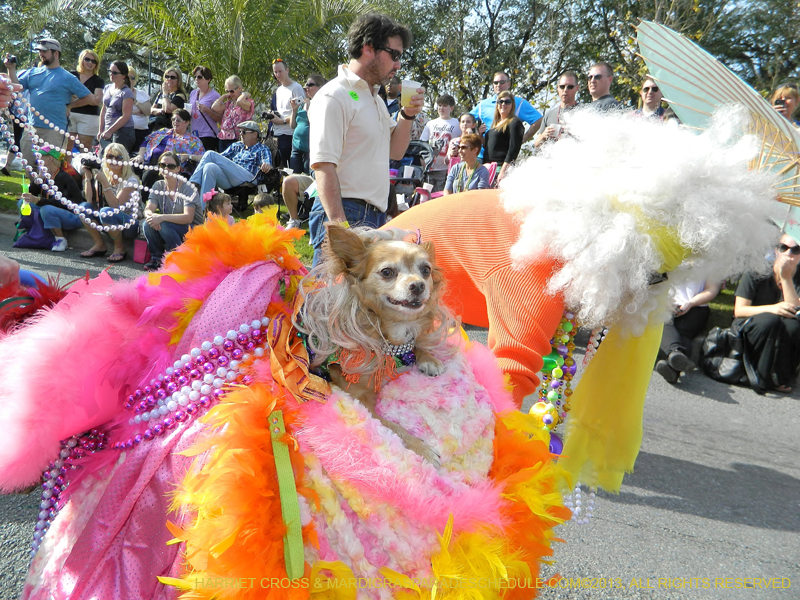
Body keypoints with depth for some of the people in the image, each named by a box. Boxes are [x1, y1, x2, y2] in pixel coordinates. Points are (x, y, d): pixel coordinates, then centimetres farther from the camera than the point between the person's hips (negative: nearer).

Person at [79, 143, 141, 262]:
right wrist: (88, 176, -13)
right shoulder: (103, 176, 5)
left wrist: (105, 182, -29)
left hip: (130, 223, -6)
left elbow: (115, 205, -23)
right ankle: (100, 245, -1)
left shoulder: (130, 180, -12)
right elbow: (90, 200, -7)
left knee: (106, 212, -32)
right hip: (111, 225, 6)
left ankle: (120, 248, -10)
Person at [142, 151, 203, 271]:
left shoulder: (188, 188, -13)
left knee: (163, 224, -31)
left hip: (193, 231, -5)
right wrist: (150, 215, -31)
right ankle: (157, 258, -4)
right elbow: (148, 209, -6)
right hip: (169, 229, 5)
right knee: (148, 223, -22)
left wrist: (162, 217, -36)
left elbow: (188, 218, -25)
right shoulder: (158, 186, 4)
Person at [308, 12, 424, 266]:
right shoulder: (334, 97, -10)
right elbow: (323, 166, -18)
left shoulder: (375, 99, 19)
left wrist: (407, 115, 9)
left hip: (375, 216, 9)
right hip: (346, 214, -9)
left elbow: (395, 151, 27)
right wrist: (339, 227, -25)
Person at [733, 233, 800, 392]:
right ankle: (769, 378, -22)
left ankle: (782, 376, -17)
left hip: (778, 342, 2)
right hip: (747, 330, -2)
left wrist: (786, 278, -18)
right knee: (770, 320, -35)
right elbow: (738, 311, -10)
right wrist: (771, 308, -26)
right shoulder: (756, 273, -5)